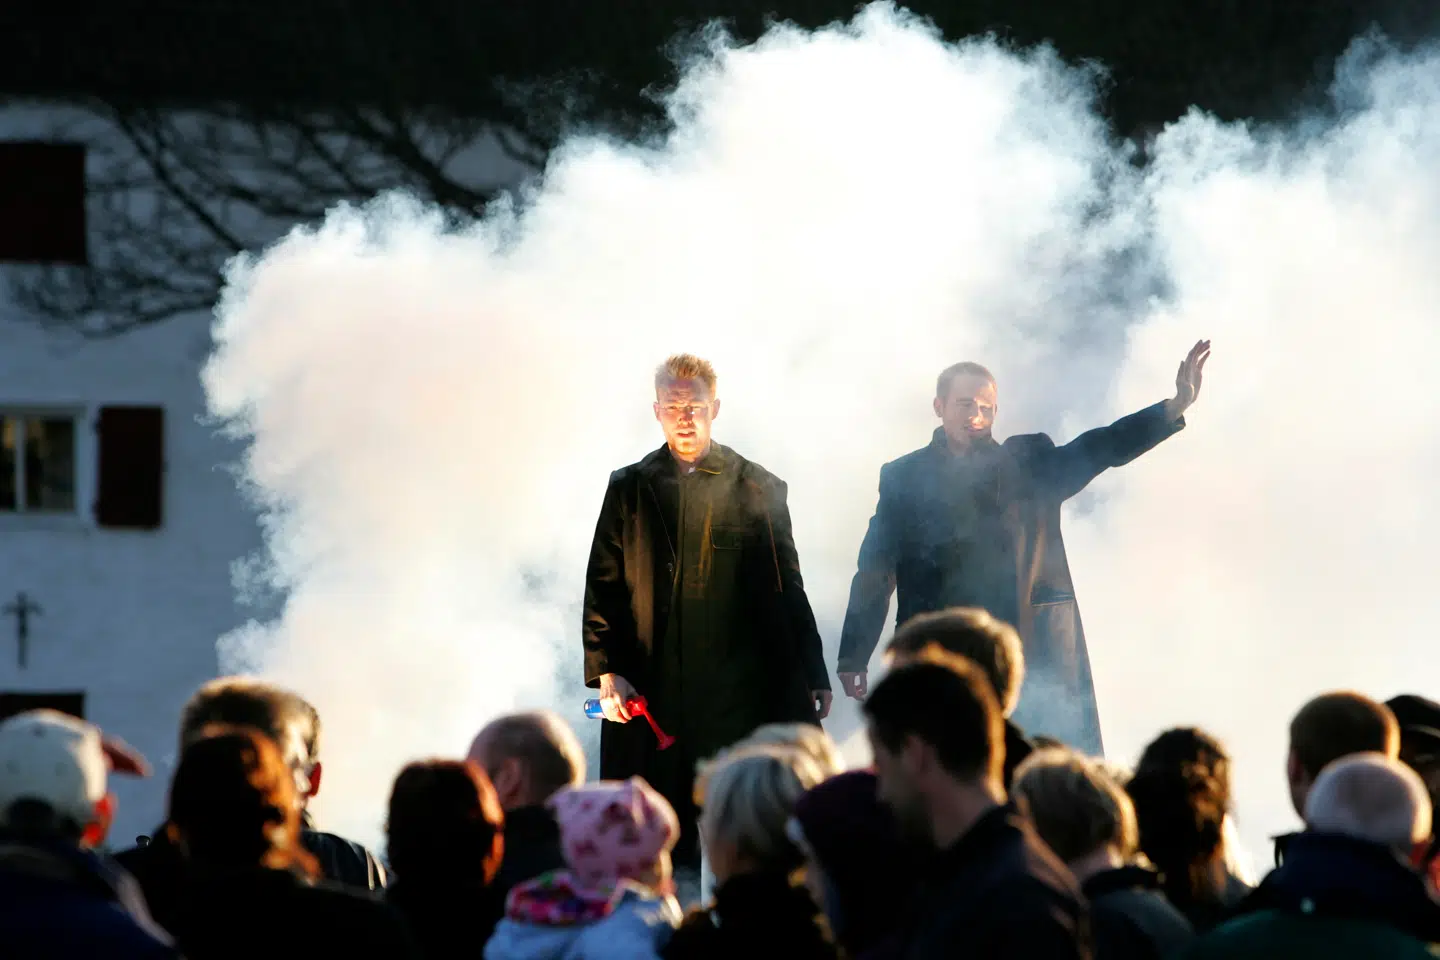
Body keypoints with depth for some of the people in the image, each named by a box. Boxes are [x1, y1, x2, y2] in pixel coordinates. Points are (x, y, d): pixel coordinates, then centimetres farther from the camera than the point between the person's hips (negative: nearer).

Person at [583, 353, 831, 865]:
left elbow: (786, 591, 9)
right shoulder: (630, 488, 11)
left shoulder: (758, 489, 8)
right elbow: (604, 587, 9)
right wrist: (605, 672, -3)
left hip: (738, 693, -1)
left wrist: (813, 677, 6)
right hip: (648, 690, 1)